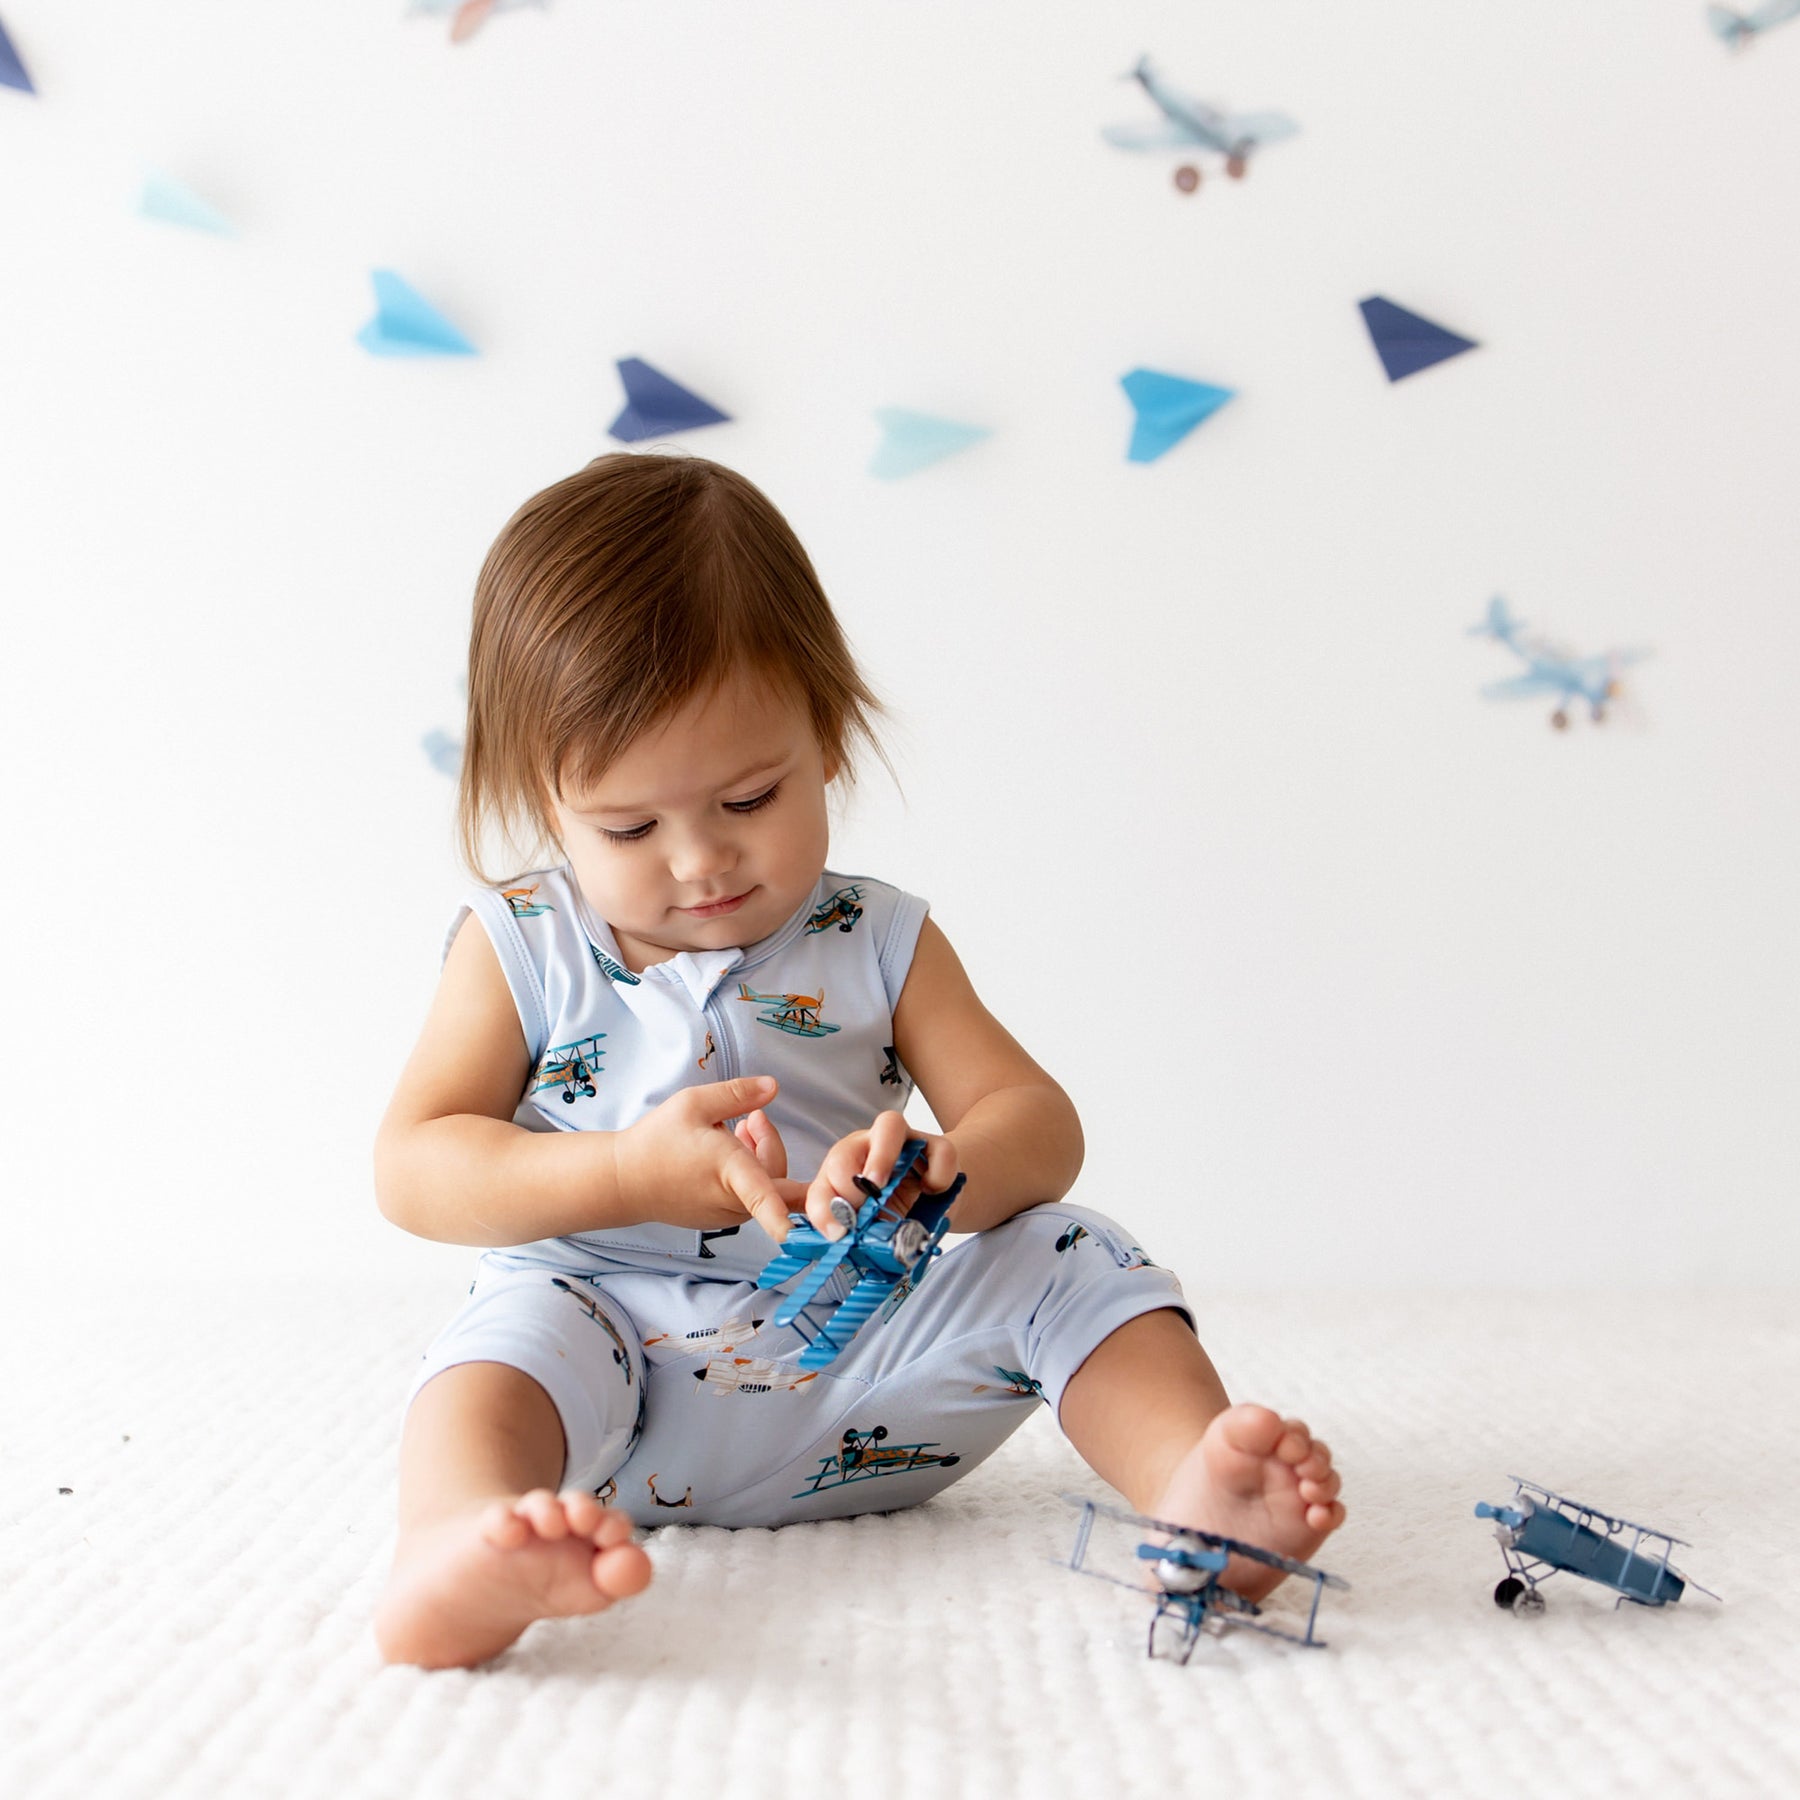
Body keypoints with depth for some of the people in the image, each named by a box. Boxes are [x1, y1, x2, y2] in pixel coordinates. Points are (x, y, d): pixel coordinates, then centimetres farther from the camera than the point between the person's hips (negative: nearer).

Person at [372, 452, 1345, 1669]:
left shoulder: (878, 944, 6)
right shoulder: (519, 950, 3)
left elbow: (1038, 1126, -1)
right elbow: (412, 1168, -3)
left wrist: (936, 1179, -27)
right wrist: (628, 1172, -19)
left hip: (860, 1363, 2)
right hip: (614, 1341, -2)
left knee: (1067, 1258, -15)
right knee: (520, 1332, -33)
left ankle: (1196, 1489, -32)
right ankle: (462, 1551, -60)